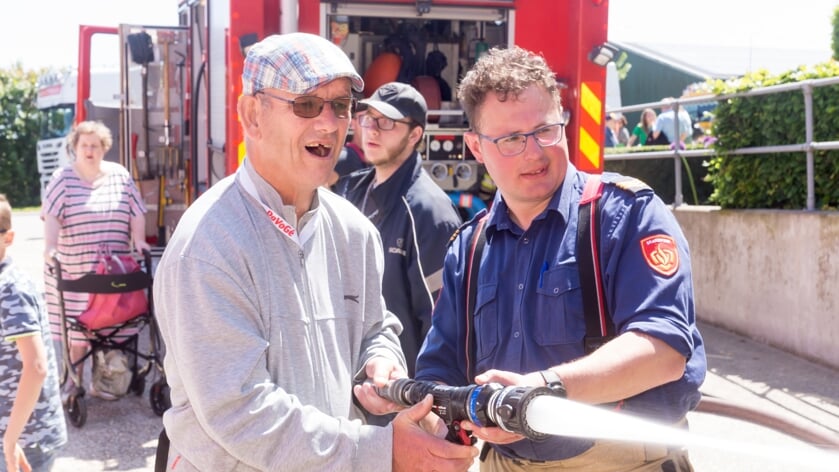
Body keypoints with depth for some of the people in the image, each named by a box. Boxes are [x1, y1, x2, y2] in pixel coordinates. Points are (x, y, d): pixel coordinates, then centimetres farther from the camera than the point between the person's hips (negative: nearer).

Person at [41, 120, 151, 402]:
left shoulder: (119, 176, 7)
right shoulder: (63, 179, 1)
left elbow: (136, 213, 7)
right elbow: (51, 217, -9)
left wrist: (139, 241, -4)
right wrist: (50, 248, -20)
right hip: (72, 269, -2)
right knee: (76, 326, 3)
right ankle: (73, 381, 17)